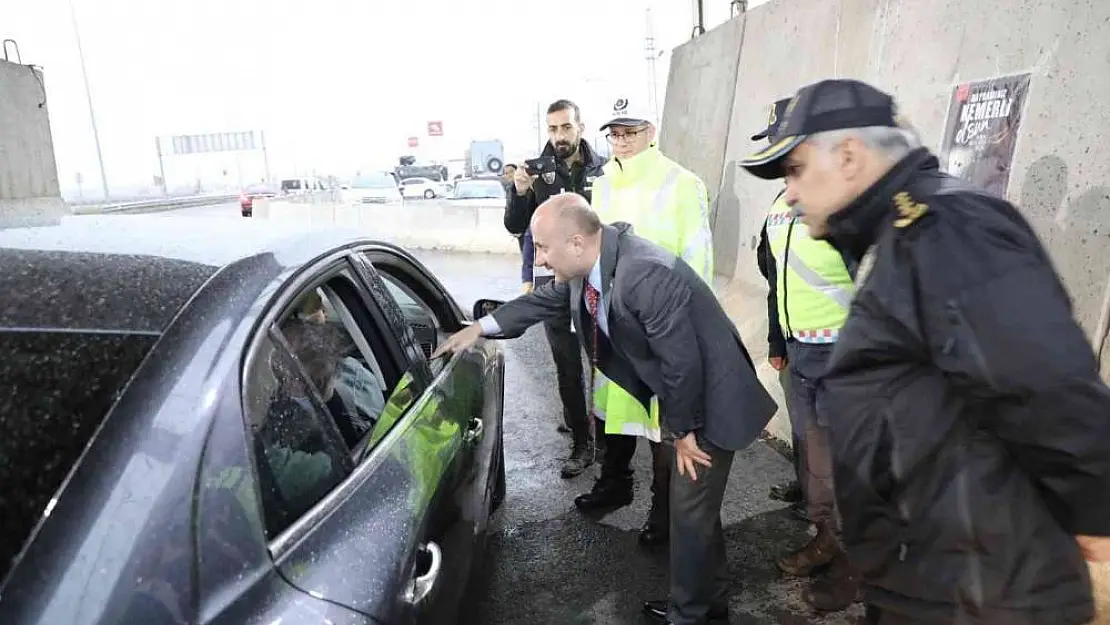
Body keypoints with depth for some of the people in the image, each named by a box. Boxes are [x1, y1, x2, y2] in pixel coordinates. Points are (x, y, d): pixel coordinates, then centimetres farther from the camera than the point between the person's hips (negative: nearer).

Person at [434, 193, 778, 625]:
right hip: (681, 396, 9)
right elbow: (546, 299, 11)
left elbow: (683, 363, -29)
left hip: (708, 400, -9)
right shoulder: (589, 262, -7)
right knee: (692, 506, 22)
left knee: (690, 512, 6)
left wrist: (682, 431, -16)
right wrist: (481, 328, 8)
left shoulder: (646, 276, -35)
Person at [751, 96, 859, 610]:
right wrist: (777, 341, 21)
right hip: (800, 354, 8)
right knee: (809, 455, 19)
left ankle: (853, 561, 27)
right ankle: (826, 538, 40)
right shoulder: (782, 205, 8)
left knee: (841, 464, 5)